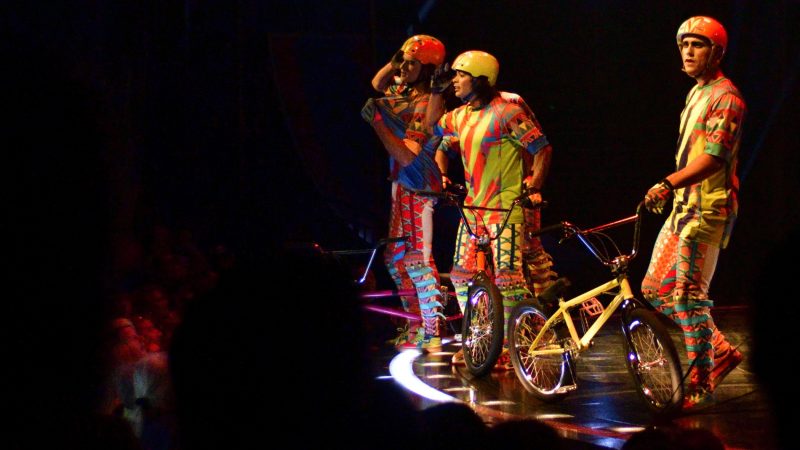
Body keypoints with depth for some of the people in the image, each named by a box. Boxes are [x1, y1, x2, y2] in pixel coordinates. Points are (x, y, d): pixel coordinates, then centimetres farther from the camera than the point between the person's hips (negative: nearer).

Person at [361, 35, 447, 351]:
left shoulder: (423, 105, -19)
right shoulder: (403, 92, 7)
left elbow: (406, 155, -26)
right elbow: (377, 84, 28)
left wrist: (377, 123, -29)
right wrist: (393, 63, 10)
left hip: (417, 188, -10)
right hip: (401, 185, 10)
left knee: (417, 259, -12)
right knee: (395, 257, 12)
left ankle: (432, 335, -11)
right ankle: (415, 330, 19)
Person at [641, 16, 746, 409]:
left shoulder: (725, 97, -12)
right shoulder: (696, 94, 18)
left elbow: (714, 158, -23)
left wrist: (669, 184, -32)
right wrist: (670, 190, 25)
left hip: (708, 209, -10)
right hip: (683, 206, 10)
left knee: (688, 294, -12)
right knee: (655, 290, 8)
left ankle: (700, 383, -5)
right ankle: (721, 351, 18)